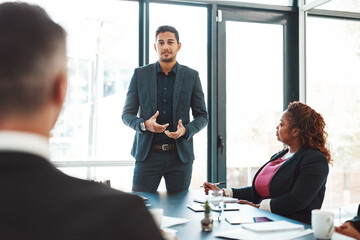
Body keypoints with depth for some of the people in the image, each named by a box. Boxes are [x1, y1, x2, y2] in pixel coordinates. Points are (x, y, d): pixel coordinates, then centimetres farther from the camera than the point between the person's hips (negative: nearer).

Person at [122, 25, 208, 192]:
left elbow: (202, 116, 8)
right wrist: (145, 124, -15)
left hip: (180, 155, 1)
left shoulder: (191, 76, 5)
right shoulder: (140, 74, 5)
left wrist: (185, 130, -13)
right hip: (148, 154, 0)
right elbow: (127, 114, 6)